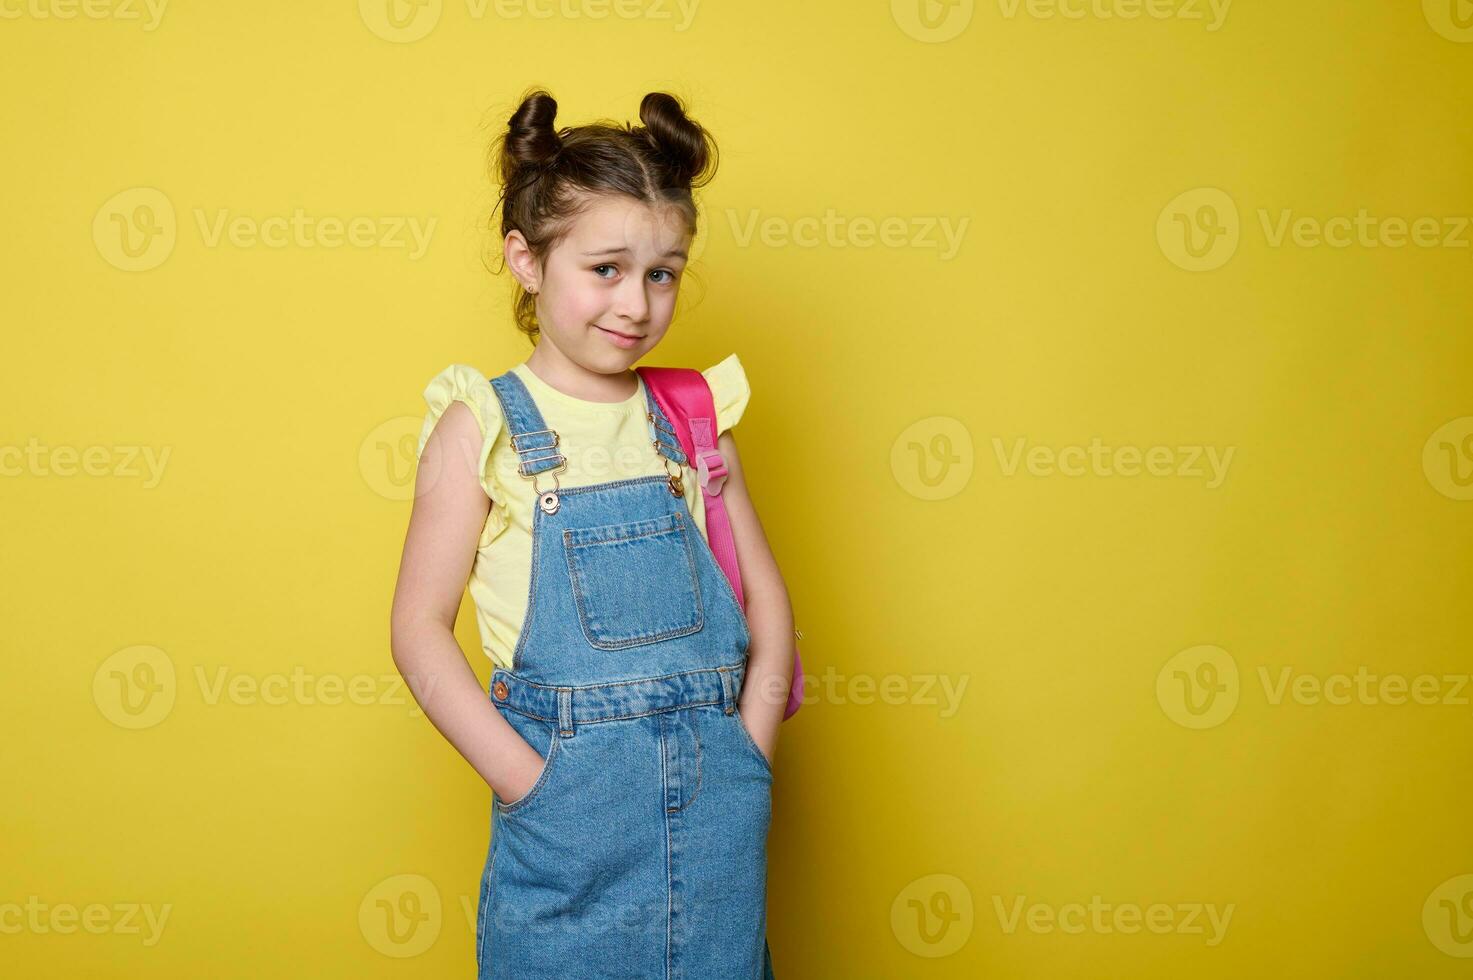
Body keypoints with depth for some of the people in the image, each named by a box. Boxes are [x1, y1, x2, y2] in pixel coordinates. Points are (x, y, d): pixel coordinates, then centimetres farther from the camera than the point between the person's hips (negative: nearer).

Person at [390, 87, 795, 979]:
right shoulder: (483, 425, -4)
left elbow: (767, 599, 9)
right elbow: (420, 626, -6)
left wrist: (747, 756, -3)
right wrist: (528, 782, -13)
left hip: (715, 804, 3)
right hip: (569, 804, -3)